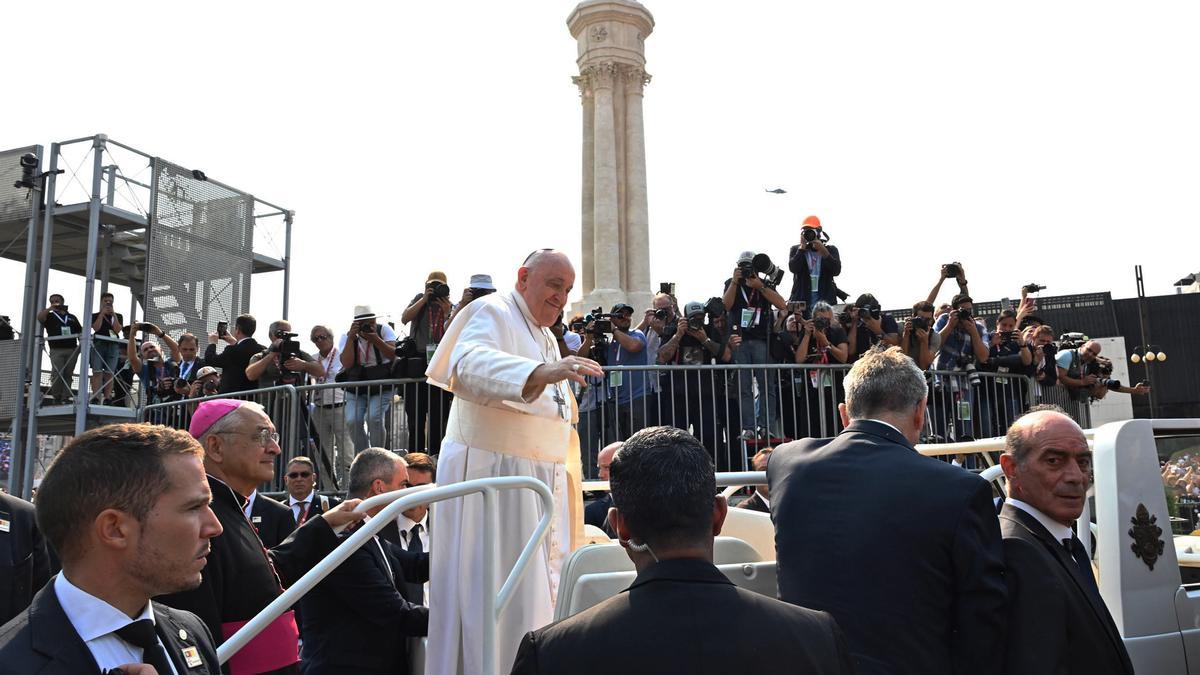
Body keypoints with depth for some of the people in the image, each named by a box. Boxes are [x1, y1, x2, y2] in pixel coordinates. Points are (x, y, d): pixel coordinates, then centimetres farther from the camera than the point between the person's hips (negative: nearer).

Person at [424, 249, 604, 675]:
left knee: (536, 589, 11)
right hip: (491, 475, -9)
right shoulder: (492, 313, -8)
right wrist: (540, 372, -46)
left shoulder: (546, 336, 19)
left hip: (541, 481, 9)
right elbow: (469, 364, -31)